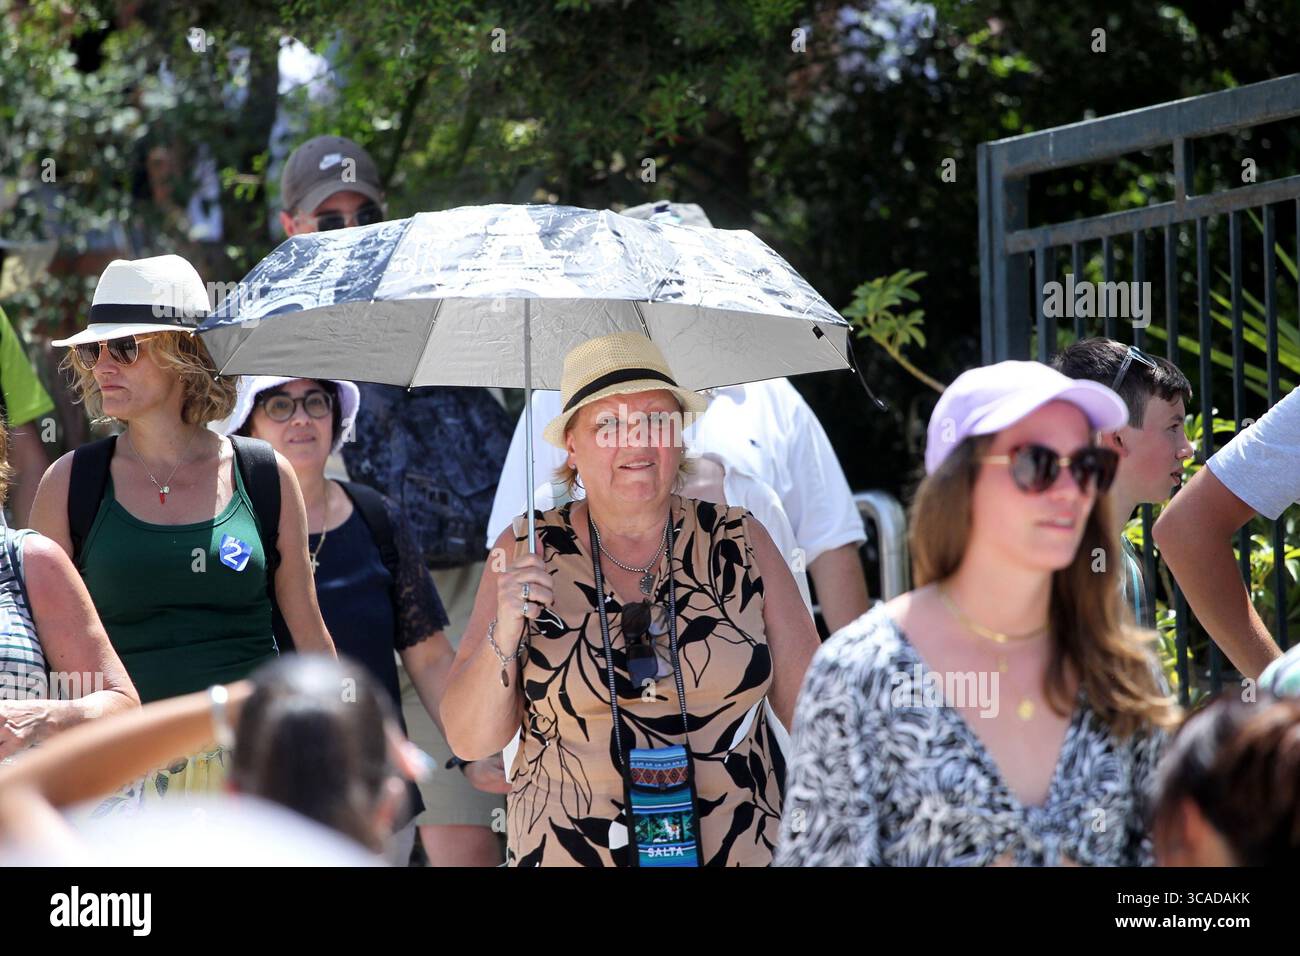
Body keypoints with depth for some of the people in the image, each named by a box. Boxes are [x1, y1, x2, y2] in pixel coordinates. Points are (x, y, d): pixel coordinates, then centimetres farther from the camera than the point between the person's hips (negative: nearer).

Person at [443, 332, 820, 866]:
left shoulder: (741, 543, -1)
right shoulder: (526, 552, -2)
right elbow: (469, 741, -4)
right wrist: (504, 636, -19)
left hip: (740, 849, 1)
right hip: (567, 852, 0)